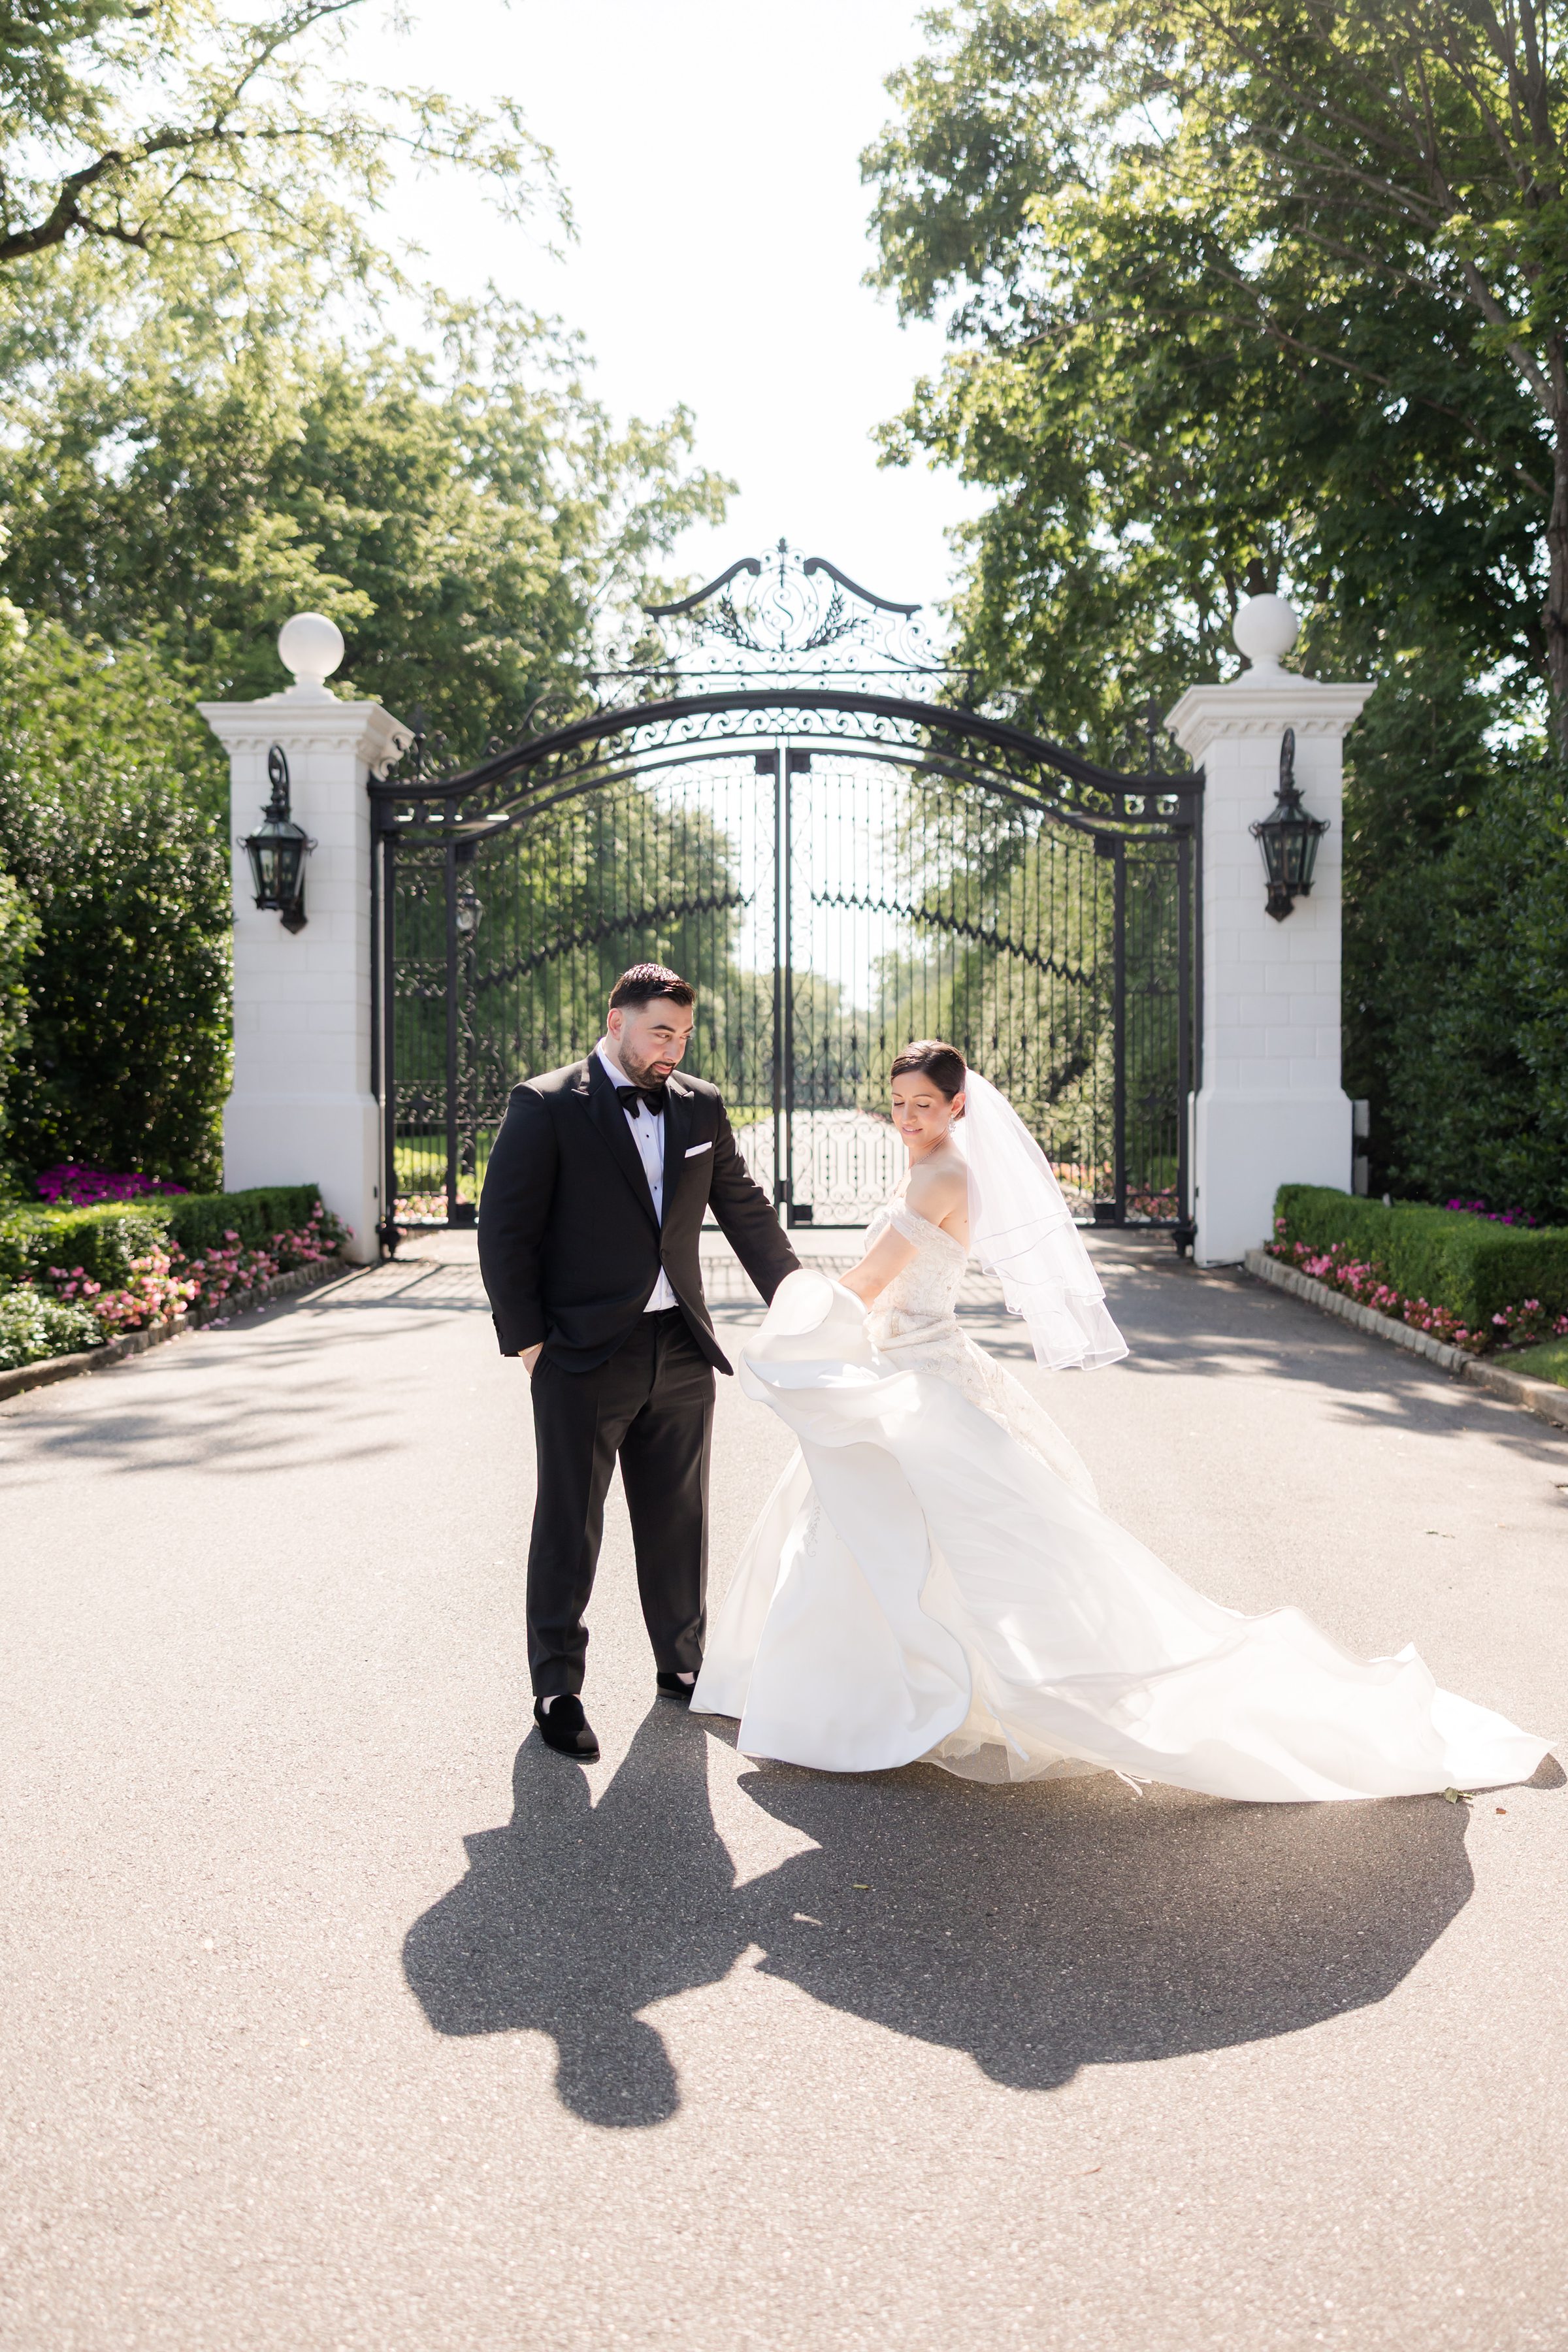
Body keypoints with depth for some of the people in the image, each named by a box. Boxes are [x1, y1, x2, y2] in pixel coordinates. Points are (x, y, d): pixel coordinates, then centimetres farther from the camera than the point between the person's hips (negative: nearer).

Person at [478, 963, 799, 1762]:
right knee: (570, 1524, 4)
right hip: (584, 1354, -5)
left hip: (680, 1349, 5)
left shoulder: (701, 1107, 8)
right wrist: (526, 1339, -11)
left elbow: (745, 1212, 16)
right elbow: (505, 1230, -8)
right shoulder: (546, 1106, -8)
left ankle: (683, 1664, 31)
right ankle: (557, 1687, 17)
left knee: (678, 1516, 14)